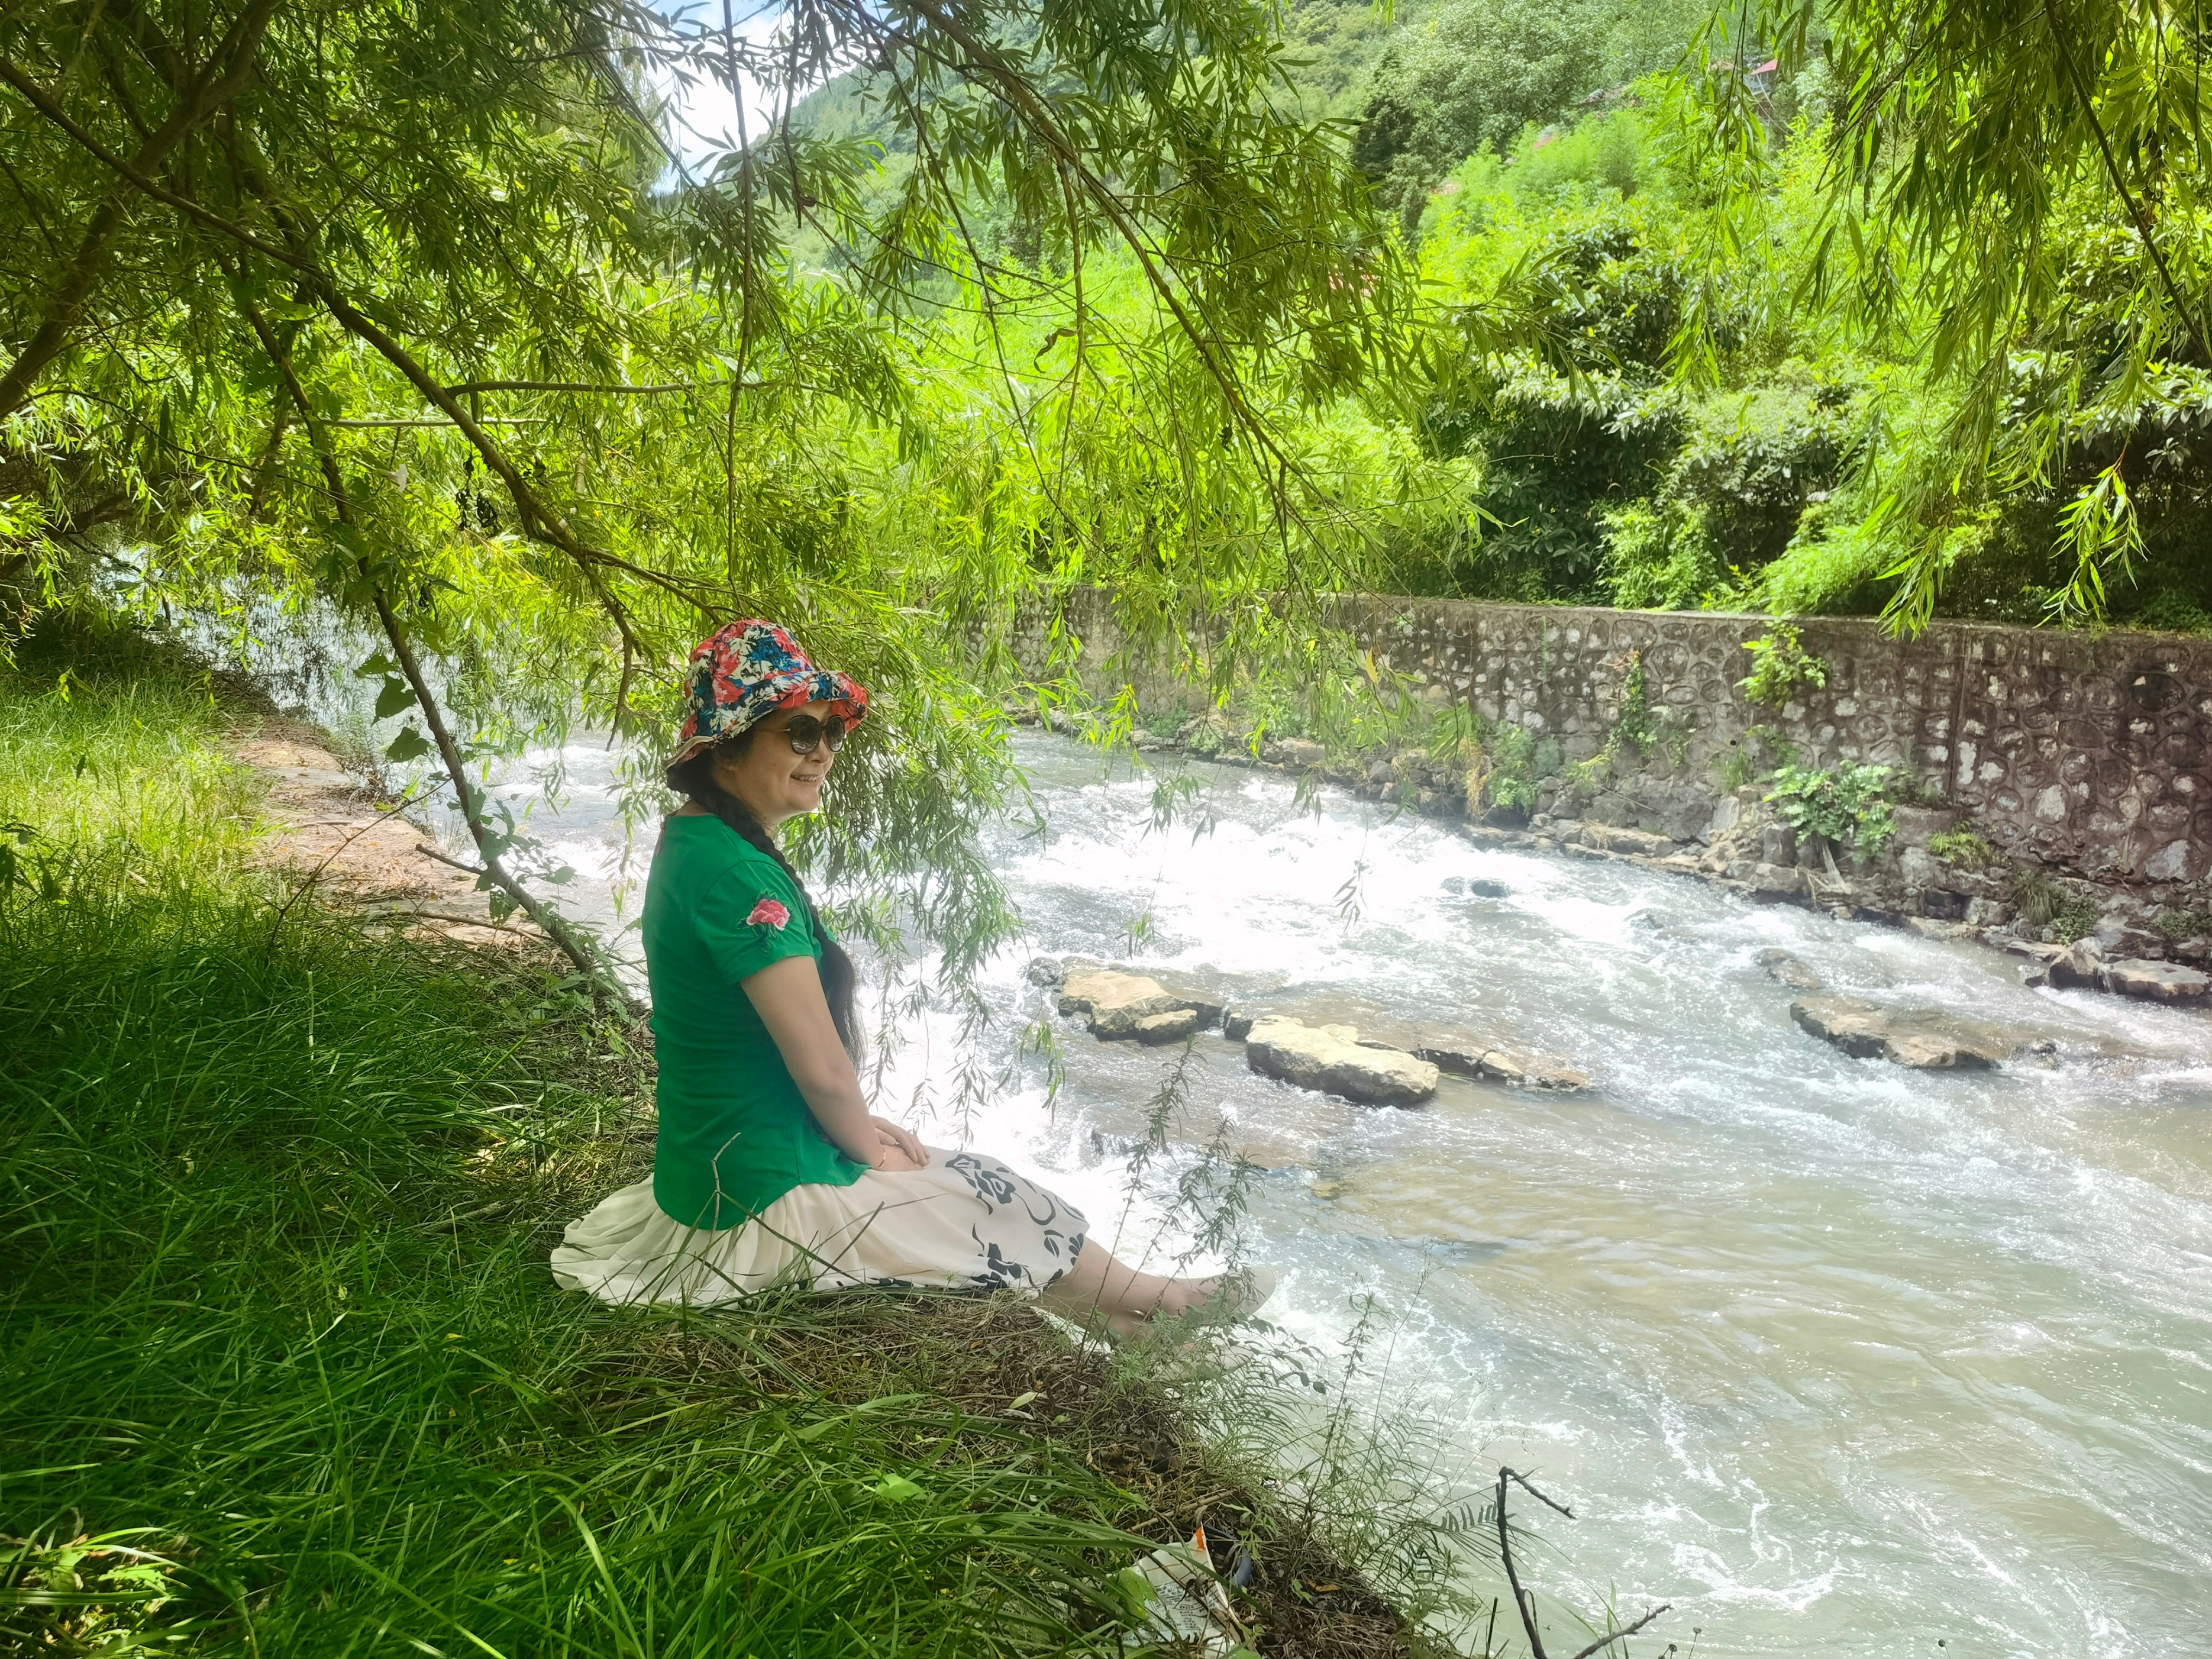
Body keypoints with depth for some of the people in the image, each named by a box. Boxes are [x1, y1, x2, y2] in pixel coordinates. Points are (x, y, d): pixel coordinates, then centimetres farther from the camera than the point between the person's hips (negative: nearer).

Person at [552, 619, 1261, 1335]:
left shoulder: (693, 841, 4)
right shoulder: (734, 869, -27)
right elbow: (821, 1065, -25)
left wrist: (859, 1126, 10)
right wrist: (871, 1149, -6)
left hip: (711, 1167, 9)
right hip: (764, 1192, -9)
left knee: (966, 1173, 22)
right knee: (1011, 1208, 9)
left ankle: (1107, 1297, 37)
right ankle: (1140, 1298, 35)